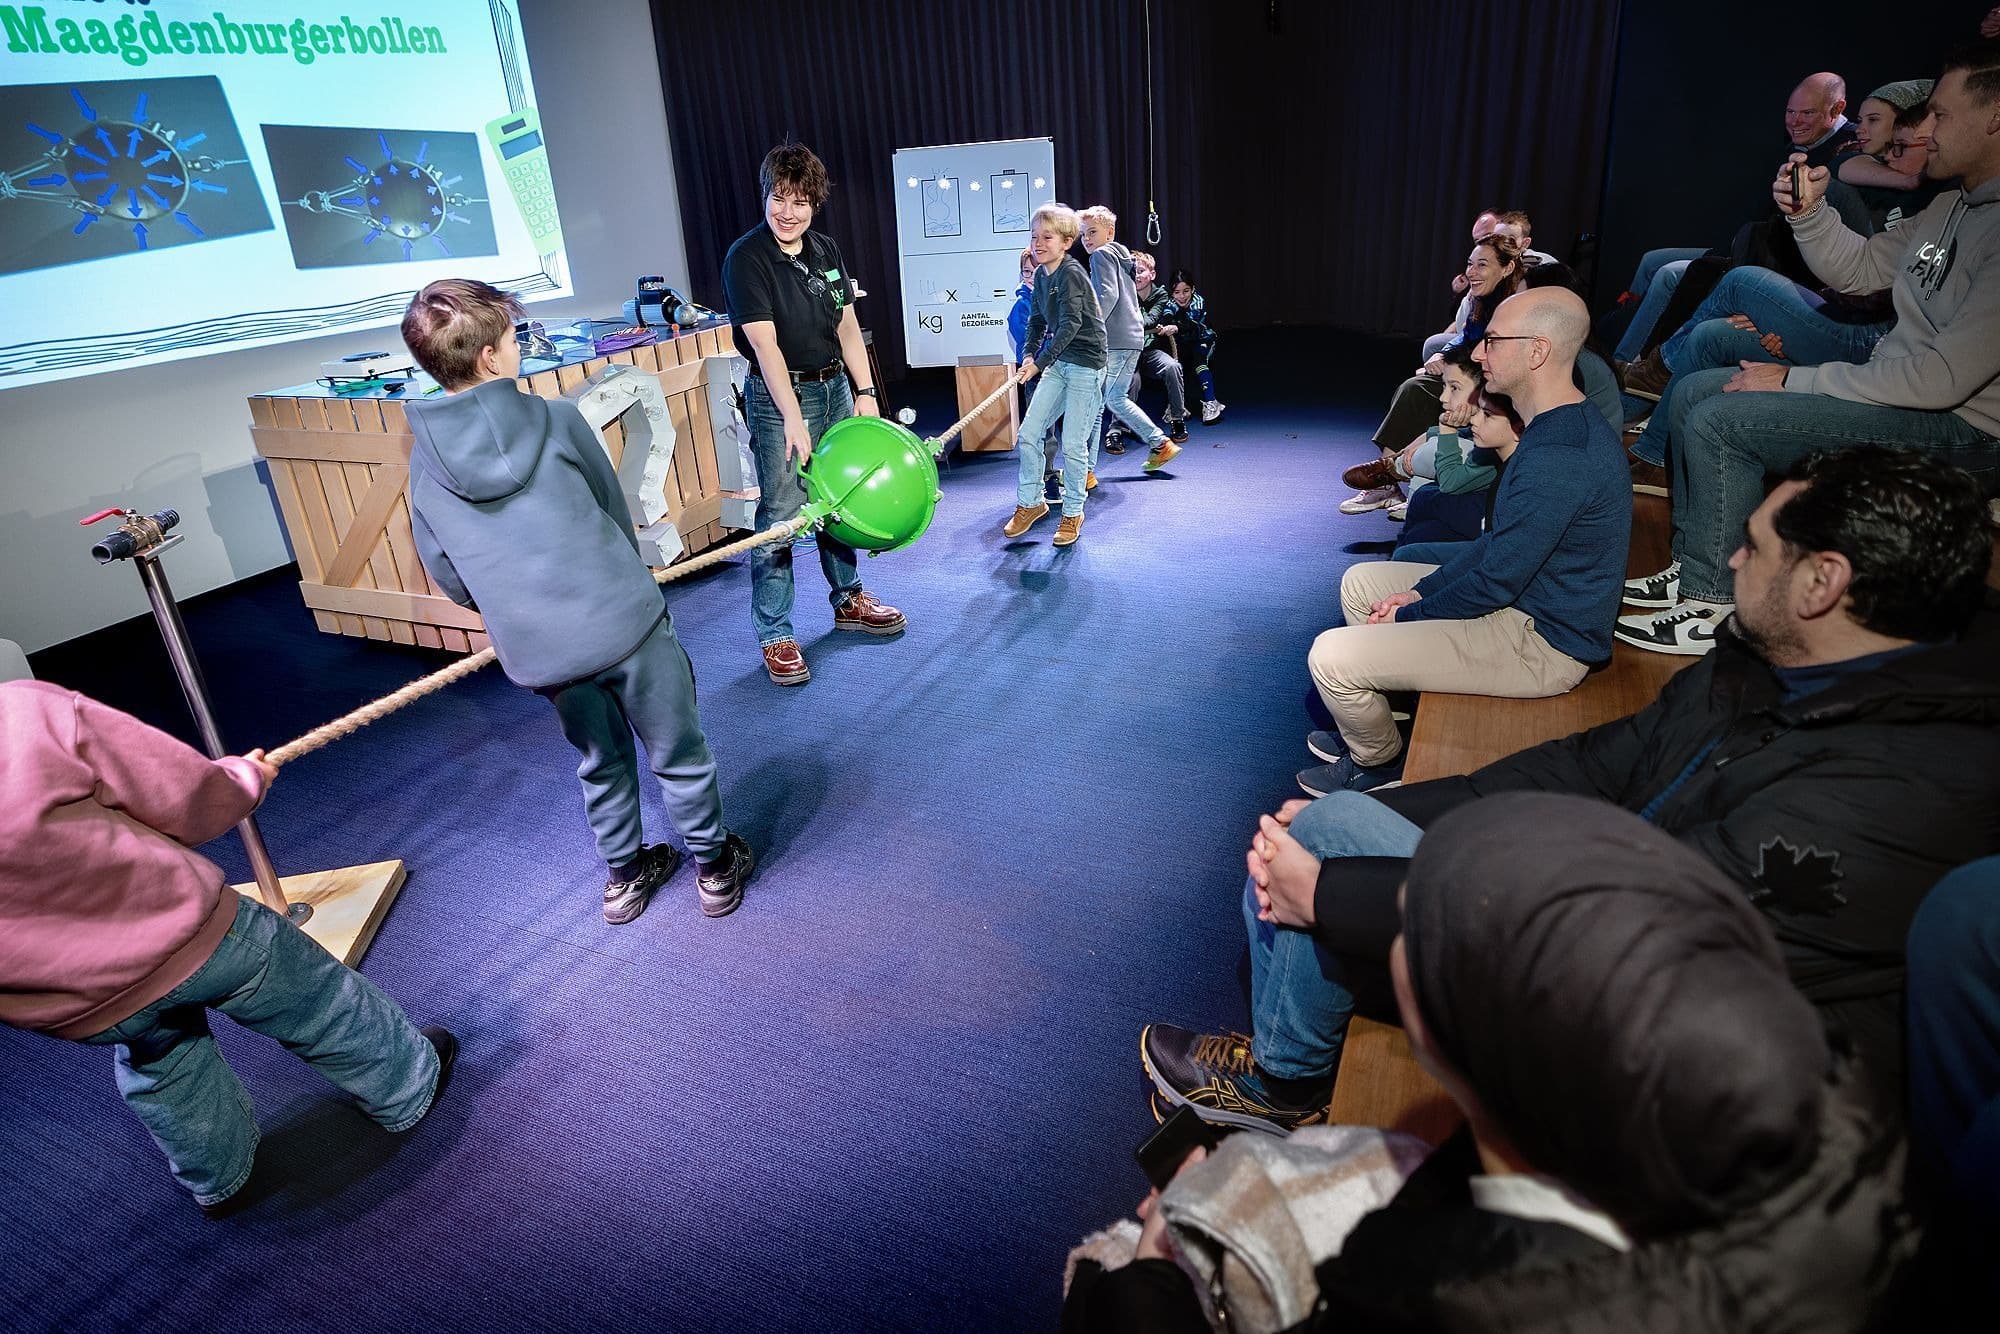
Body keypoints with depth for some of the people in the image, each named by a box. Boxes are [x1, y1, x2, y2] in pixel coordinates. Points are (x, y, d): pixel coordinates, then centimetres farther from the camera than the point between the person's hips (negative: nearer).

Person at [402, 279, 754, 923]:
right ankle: (715, 867, 31)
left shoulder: (424, 459, 2)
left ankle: (623, 875, 40)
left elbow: (448, 578, 8)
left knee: (602, 762, 26)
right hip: (626, 623, -3)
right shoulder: (557, 419, -6)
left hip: (538, 651, 3)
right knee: (679, 754, 16)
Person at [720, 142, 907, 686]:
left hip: (834, 387, 6)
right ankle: (774, 637, 2)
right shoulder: (745, 257, -13)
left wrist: (865, 390, 0)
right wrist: (794, 420, -26)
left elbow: (847, 325, 10)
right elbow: (766, 346, -20)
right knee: (780, 515, -6)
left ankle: (849, 601, 32)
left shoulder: (826, 251, 7)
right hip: (779, 396, -6)